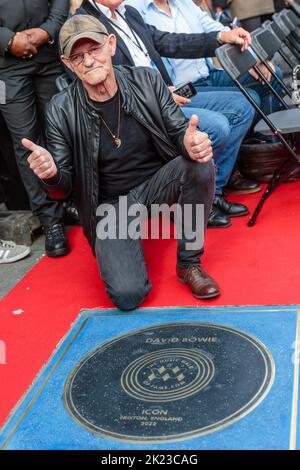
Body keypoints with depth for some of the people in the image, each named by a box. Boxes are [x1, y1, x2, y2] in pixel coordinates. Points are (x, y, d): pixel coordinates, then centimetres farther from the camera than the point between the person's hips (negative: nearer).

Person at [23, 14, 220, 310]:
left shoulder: (146, 81, -8)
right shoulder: (62, 110, -12)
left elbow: (179, 131, -4)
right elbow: (63, 188, -7)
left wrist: (191, 143, -30)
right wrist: (51, 174, -33)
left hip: (158, 181, 2)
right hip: (111, 203, -2)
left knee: (200, 165, -30)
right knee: (127, 295, -22)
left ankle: (189, 263, -7)